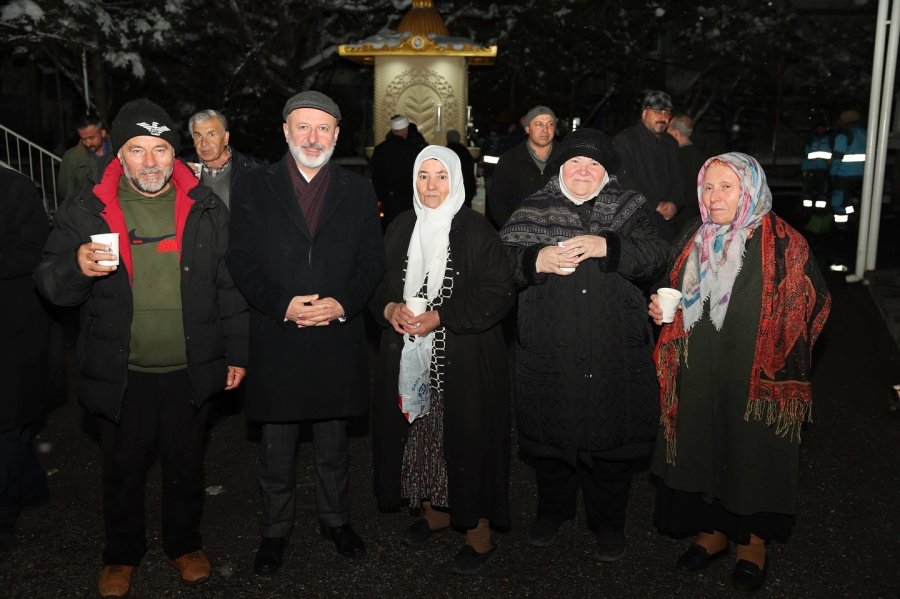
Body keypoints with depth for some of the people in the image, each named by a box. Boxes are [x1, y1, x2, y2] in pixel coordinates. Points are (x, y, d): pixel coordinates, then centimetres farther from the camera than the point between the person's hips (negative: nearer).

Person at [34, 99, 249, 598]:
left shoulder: (206, 208, -1)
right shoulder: (84, 210, -4)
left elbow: (230, 286, 2)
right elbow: (49, 285, -5)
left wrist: (236, 352, 2)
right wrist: (77, 266, -28)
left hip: (190, 371, 1)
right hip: (119, 375, 0)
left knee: (186, 465, 17)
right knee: (122, 469, 16)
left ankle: (184, 543, 40)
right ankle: (122, 553, 40)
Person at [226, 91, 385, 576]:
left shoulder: (358, 192, 7)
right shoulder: (253, 189, 2)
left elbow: (372, 262, 3)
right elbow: (241, 261, -3)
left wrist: (343, 303, -14)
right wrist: (282, 304, -17)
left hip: (337, 336, 1)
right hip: (275, 338, -1)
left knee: (334, 442, 16)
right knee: (276, 447, 11)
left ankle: (335, 518, 36)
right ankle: (275, 530, 30)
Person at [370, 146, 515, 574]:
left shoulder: (476, 230, -7)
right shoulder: (401, 229, 8)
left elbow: (500, 292, -12)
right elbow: (378, 282, 14)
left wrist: (441, 317, -18)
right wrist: (389, 308, -9)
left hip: (464, 361, -5)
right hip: (409, 358, 5)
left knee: (467, 437, 0)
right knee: (420, 431, 13)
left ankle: (480, 533, 16)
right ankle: (435, 511, 34)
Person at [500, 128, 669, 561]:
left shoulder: (628, 209, 6)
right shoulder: (532, 212, 6)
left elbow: (656, 256, -9)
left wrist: (605, 246, -23)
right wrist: (536, 260, -22)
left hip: (615, 358, 0)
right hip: (549, 357, 1)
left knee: (612, 444, 11)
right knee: (550, 438, 15)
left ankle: (609, 524, 33)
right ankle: (551, 512, 40)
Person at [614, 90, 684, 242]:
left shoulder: (671, 143, 19)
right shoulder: (624, 140, -3)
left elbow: (678, 180, 20)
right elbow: (624, 181, -13)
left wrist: (674, 204, -2)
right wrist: (657, 205, -13)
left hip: (666, 222, 6)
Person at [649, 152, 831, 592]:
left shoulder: (783, 246, -10)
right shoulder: (693, 241, 7)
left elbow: (812, 307, -8)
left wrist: (778, 366, -13)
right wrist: (660, 308, -2)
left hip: (755, 383, -4)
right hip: (696, 379, 5)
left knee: (752, 454, 8)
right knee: (701, 452, 13)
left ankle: (753, 543, 30)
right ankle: (711, 533, 34)